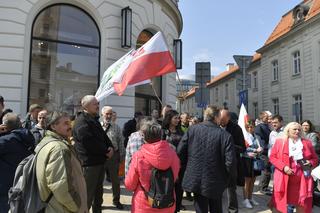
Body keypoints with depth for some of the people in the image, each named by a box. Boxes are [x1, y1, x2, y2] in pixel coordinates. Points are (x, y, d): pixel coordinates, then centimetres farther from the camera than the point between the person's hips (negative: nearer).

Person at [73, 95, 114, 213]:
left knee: (98, 191, 21)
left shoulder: (94, 120, 16)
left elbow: (103, 136, 18)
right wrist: (106, 151, -14)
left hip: (99, 161, 10)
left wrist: (110, 147, -1)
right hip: (89, 163, -10)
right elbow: (90, 143, -24)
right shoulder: (81, 122, -16)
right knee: (88, 193, 0)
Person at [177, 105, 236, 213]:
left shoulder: (192, 129, -7)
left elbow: (180, 151, -6)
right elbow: (230, 161, -17)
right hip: (215, 181, -1)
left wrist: (187, 167, 10)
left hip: (195, 179, 2)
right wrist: (232, 175, 4)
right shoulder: (225, 135, -14)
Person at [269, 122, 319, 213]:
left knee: (302, 204, 9)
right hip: (283, 178, -2)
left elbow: (315, 158, 15)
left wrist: (310, 163, -8)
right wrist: (284, 167, -14)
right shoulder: (279, 141, 3)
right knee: (280, 202, 6)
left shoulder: (307, 142, 10)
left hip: (302, 179, 2)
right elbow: (272, 157, -1)